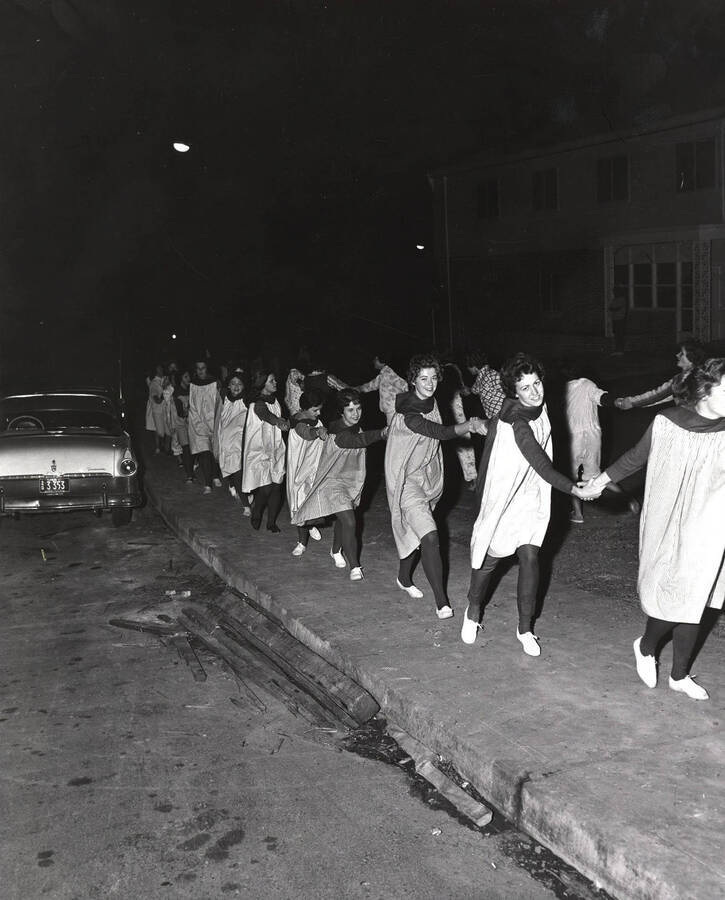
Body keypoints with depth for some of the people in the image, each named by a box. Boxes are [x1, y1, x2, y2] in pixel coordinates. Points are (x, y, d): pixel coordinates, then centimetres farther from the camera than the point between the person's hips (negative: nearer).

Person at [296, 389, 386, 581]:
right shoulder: (338, 435, -32)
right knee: (349, 522, -18)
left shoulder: (355, 427, -1)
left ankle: (336, 551, 48)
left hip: (351, 480, 8)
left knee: (342, 519, 22)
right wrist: (382, 433, -60)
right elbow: (359, 440, -46)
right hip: (333, 482, -8)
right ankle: (354, 567, -12)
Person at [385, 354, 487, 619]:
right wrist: (469, 424, -48)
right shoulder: (408, 413, -26)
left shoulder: (431, 402, 1)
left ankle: (404, 578, 44)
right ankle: (441, 602, -15)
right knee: (429, 536, -18)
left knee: (415, 532, 21)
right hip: (406, 480, -8)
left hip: (427, 476, 8)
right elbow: (440, 433, -38)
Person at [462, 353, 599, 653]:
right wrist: (576, 490, -25)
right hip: (504, 497, -6)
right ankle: (473, 611, 34)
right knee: (490, 558, 8)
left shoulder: (539, 408, -3)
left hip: (532, 498, 6)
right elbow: (542, 465, -28)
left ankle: (525, 628, 12)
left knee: (530, 558, 1)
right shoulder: (516, 424, -29)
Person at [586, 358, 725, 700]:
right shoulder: (666, 423, -10)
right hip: (667, 528, -2)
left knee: (693, 604, 12)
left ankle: (679, 675, 31)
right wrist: (605, 477, 19)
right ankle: (646, 647, 33)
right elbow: (637, 456, 8)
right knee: (670, 598, 1)